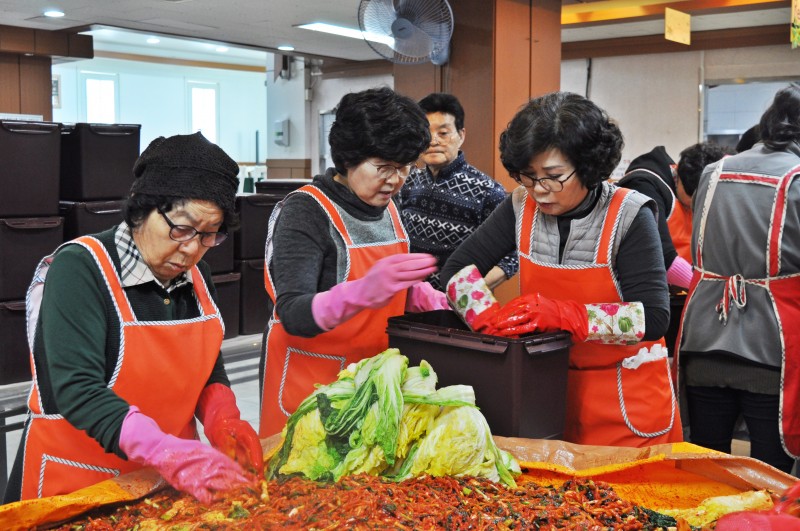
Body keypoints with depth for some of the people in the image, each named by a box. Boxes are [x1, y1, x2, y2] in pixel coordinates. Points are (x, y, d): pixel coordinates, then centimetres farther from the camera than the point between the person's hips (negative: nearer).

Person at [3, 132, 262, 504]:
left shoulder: (195, 275, 1)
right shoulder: (80, 268, -18)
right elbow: (78, 389, -27)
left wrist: (222, 419, -11)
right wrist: (166, 451, -38)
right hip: (77, 484, -6)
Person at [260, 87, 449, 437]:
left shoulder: (386, 208, 6)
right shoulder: (306, 210, -16)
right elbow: (293, 315, -25)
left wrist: (429, 299, -2)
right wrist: (362, 292, -42)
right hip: (309, 378, -6)